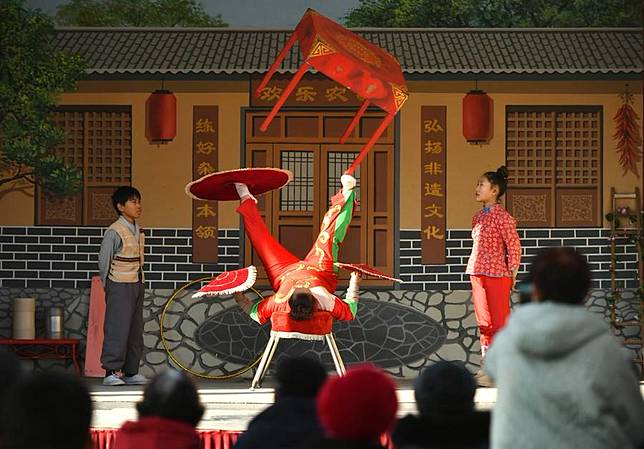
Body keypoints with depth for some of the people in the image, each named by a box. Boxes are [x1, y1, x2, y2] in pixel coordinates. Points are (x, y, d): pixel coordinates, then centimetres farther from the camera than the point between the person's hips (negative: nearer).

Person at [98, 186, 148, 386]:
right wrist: (108, 286, -2)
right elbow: (103, 260, -9)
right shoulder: (114, 232, -12)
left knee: (136, 330, 9)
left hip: (137, 285, 8)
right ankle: (111, 372, -8)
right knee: (117, 328, -10)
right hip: (120, 287, -8)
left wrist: (139, 283, 12)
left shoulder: (138, 231, 11)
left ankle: (131, 372, 15)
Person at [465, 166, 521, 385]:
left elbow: (514, 246, -10)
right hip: (477, 274, 8)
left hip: (497, 275, -8)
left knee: (500, 322, -3)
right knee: (483, 322, 11)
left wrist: (512, 275, -9)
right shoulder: (478, 217, 12)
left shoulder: (502, 216, -11)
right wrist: (474, 271, 14)